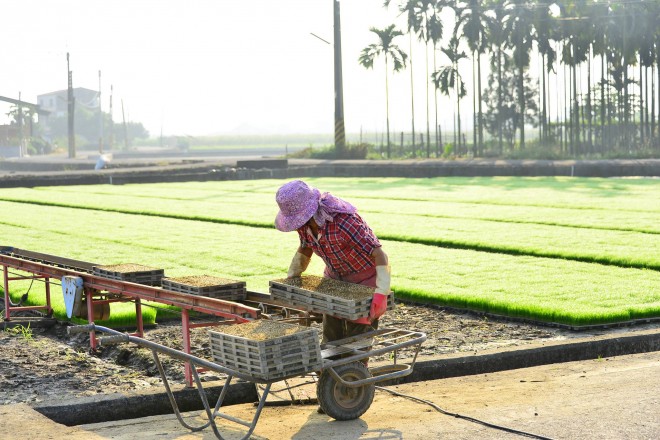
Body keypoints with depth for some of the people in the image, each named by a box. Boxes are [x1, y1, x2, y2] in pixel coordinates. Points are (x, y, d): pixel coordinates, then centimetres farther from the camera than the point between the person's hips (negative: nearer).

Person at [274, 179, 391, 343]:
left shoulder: (343, 222, -37)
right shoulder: (305, 221, -13)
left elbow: (380, 255, -35)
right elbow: (305, 248, 10)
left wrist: (381, 293, -44)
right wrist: (290, 278, 4)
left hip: (364, 280, -7)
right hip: (335, 278, 7)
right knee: (330, 339, 12)